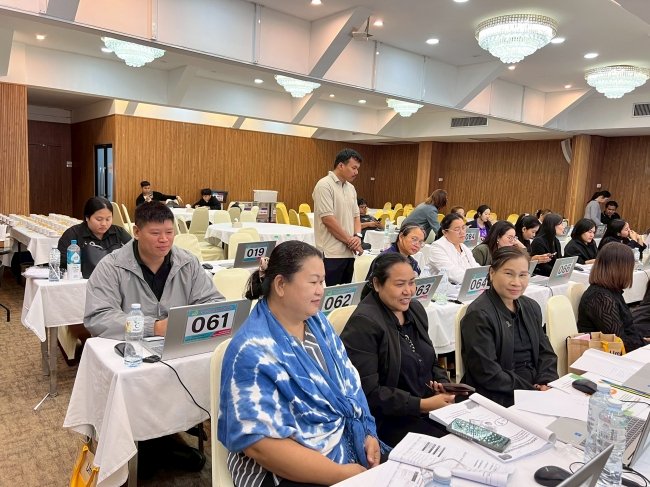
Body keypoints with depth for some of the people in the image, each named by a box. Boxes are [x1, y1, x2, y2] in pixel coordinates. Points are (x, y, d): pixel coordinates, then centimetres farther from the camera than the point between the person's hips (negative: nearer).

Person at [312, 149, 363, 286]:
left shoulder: (351, 188, 15)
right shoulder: (324, 185, -10)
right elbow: (327, 219, -16)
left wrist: (358, 236, -3)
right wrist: (350, 241, -10)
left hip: (349, 252, 8)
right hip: (331, 253, -8)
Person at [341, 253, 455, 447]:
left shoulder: (416, 309, 9)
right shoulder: (363, 324, -16)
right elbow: (368, 392, -18)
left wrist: (443, 384, -3)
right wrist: (422, 405, -20)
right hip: (389, 421, -7)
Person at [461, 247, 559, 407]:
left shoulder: (531, 307, 12)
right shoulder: (478, 315, -15)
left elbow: (546, 353, 12)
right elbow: (488, 374, -18)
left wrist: (546, 383, -7)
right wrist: (533, 390, -15)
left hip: (537, 388, 8)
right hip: (499, 398, -8)